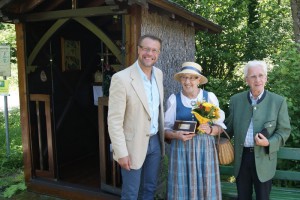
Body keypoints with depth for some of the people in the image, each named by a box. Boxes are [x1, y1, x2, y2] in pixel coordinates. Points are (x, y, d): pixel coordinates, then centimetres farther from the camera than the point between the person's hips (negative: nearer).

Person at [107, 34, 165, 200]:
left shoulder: (158, 74, 3)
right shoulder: (121, 78, -19)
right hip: (133, 144, -6)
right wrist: (121, 153, -18)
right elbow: (114, 120, -18)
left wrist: (161, 136, 14)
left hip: (155, 141, 6)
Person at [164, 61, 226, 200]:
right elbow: (165, 128, 4)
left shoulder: (210, 97, 3)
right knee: (182, 188, 3)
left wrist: (210, 130, -14)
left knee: (206, 188, 4)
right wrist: (176, 135, -16)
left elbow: (220, 126, 6)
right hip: (181, 150, 0)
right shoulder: (173, 99, 2)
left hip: (205, 149, 1)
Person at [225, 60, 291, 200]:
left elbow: (284, 130, -2)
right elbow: (230, 126, 11)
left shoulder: (278, 101, -4)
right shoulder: (236, 100, 2)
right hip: (242, 157, 2)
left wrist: (269, 143, -17)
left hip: (263, 159, -2)